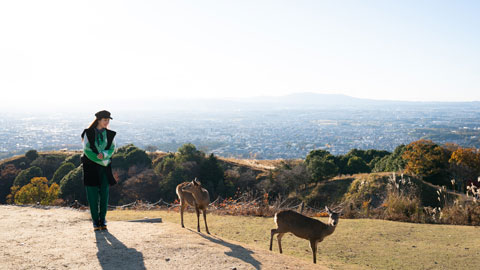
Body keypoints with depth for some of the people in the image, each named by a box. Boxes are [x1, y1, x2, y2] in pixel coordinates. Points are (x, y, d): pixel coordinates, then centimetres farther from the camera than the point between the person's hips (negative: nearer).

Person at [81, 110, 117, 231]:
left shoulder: (110, 134, 6)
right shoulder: (88, 133, -3)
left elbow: (112, 149, 0)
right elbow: (87, 150, -8)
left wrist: (104, 154, -21)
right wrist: (102, 161, -13)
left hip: (104, 168, 2)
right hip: (90, 166, -2)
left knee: (104, 193, 1)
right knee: (92, 194, -1)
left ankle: (103, 220, 12)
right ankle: (95, 221, 8)